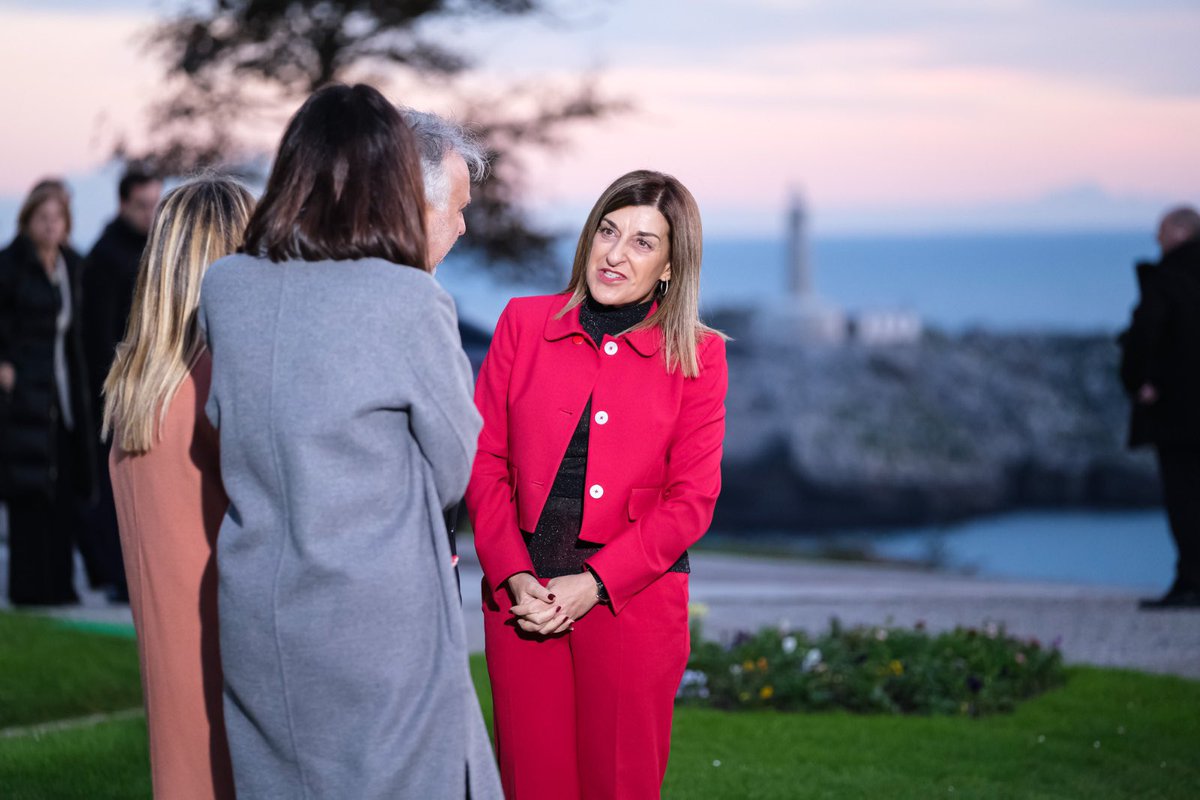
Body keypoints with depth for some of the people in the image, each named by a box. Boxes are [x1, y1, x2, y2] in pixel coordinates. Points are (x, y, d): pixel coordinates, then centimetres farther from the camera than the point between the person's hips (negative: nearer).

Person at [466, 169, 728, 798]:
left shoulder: (696, 356, 2)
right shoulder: (524, 323, 6)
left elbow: (691, 499, -2)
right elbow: (484, 461, 4)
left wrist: (594, 584, -11)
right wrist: (514, 576, -8)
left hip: (633, 598, -1)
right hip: (522, 591, 1)